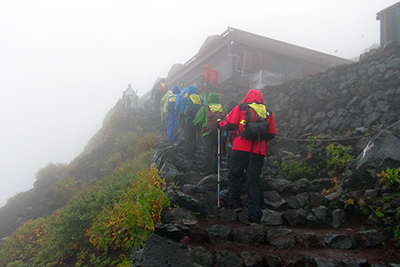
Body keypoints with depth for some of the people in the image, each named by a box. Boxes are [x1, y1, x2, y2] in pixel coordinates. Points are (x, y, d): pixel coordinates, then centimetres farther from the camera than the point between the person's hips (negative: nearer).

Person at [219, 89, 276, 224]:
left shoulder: (240, 108, 4)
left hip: (241, 149, -3)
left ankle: (235, 203, 14)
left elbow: (228, 125, -2)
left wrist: (220, 123, 19)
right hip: (259, 152, 3)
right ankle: (254, 217, 5)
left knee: (234, 175, 17)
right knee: (254, 182, 5)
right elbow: (272, 134, 15)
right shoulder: (268, 113, 13)